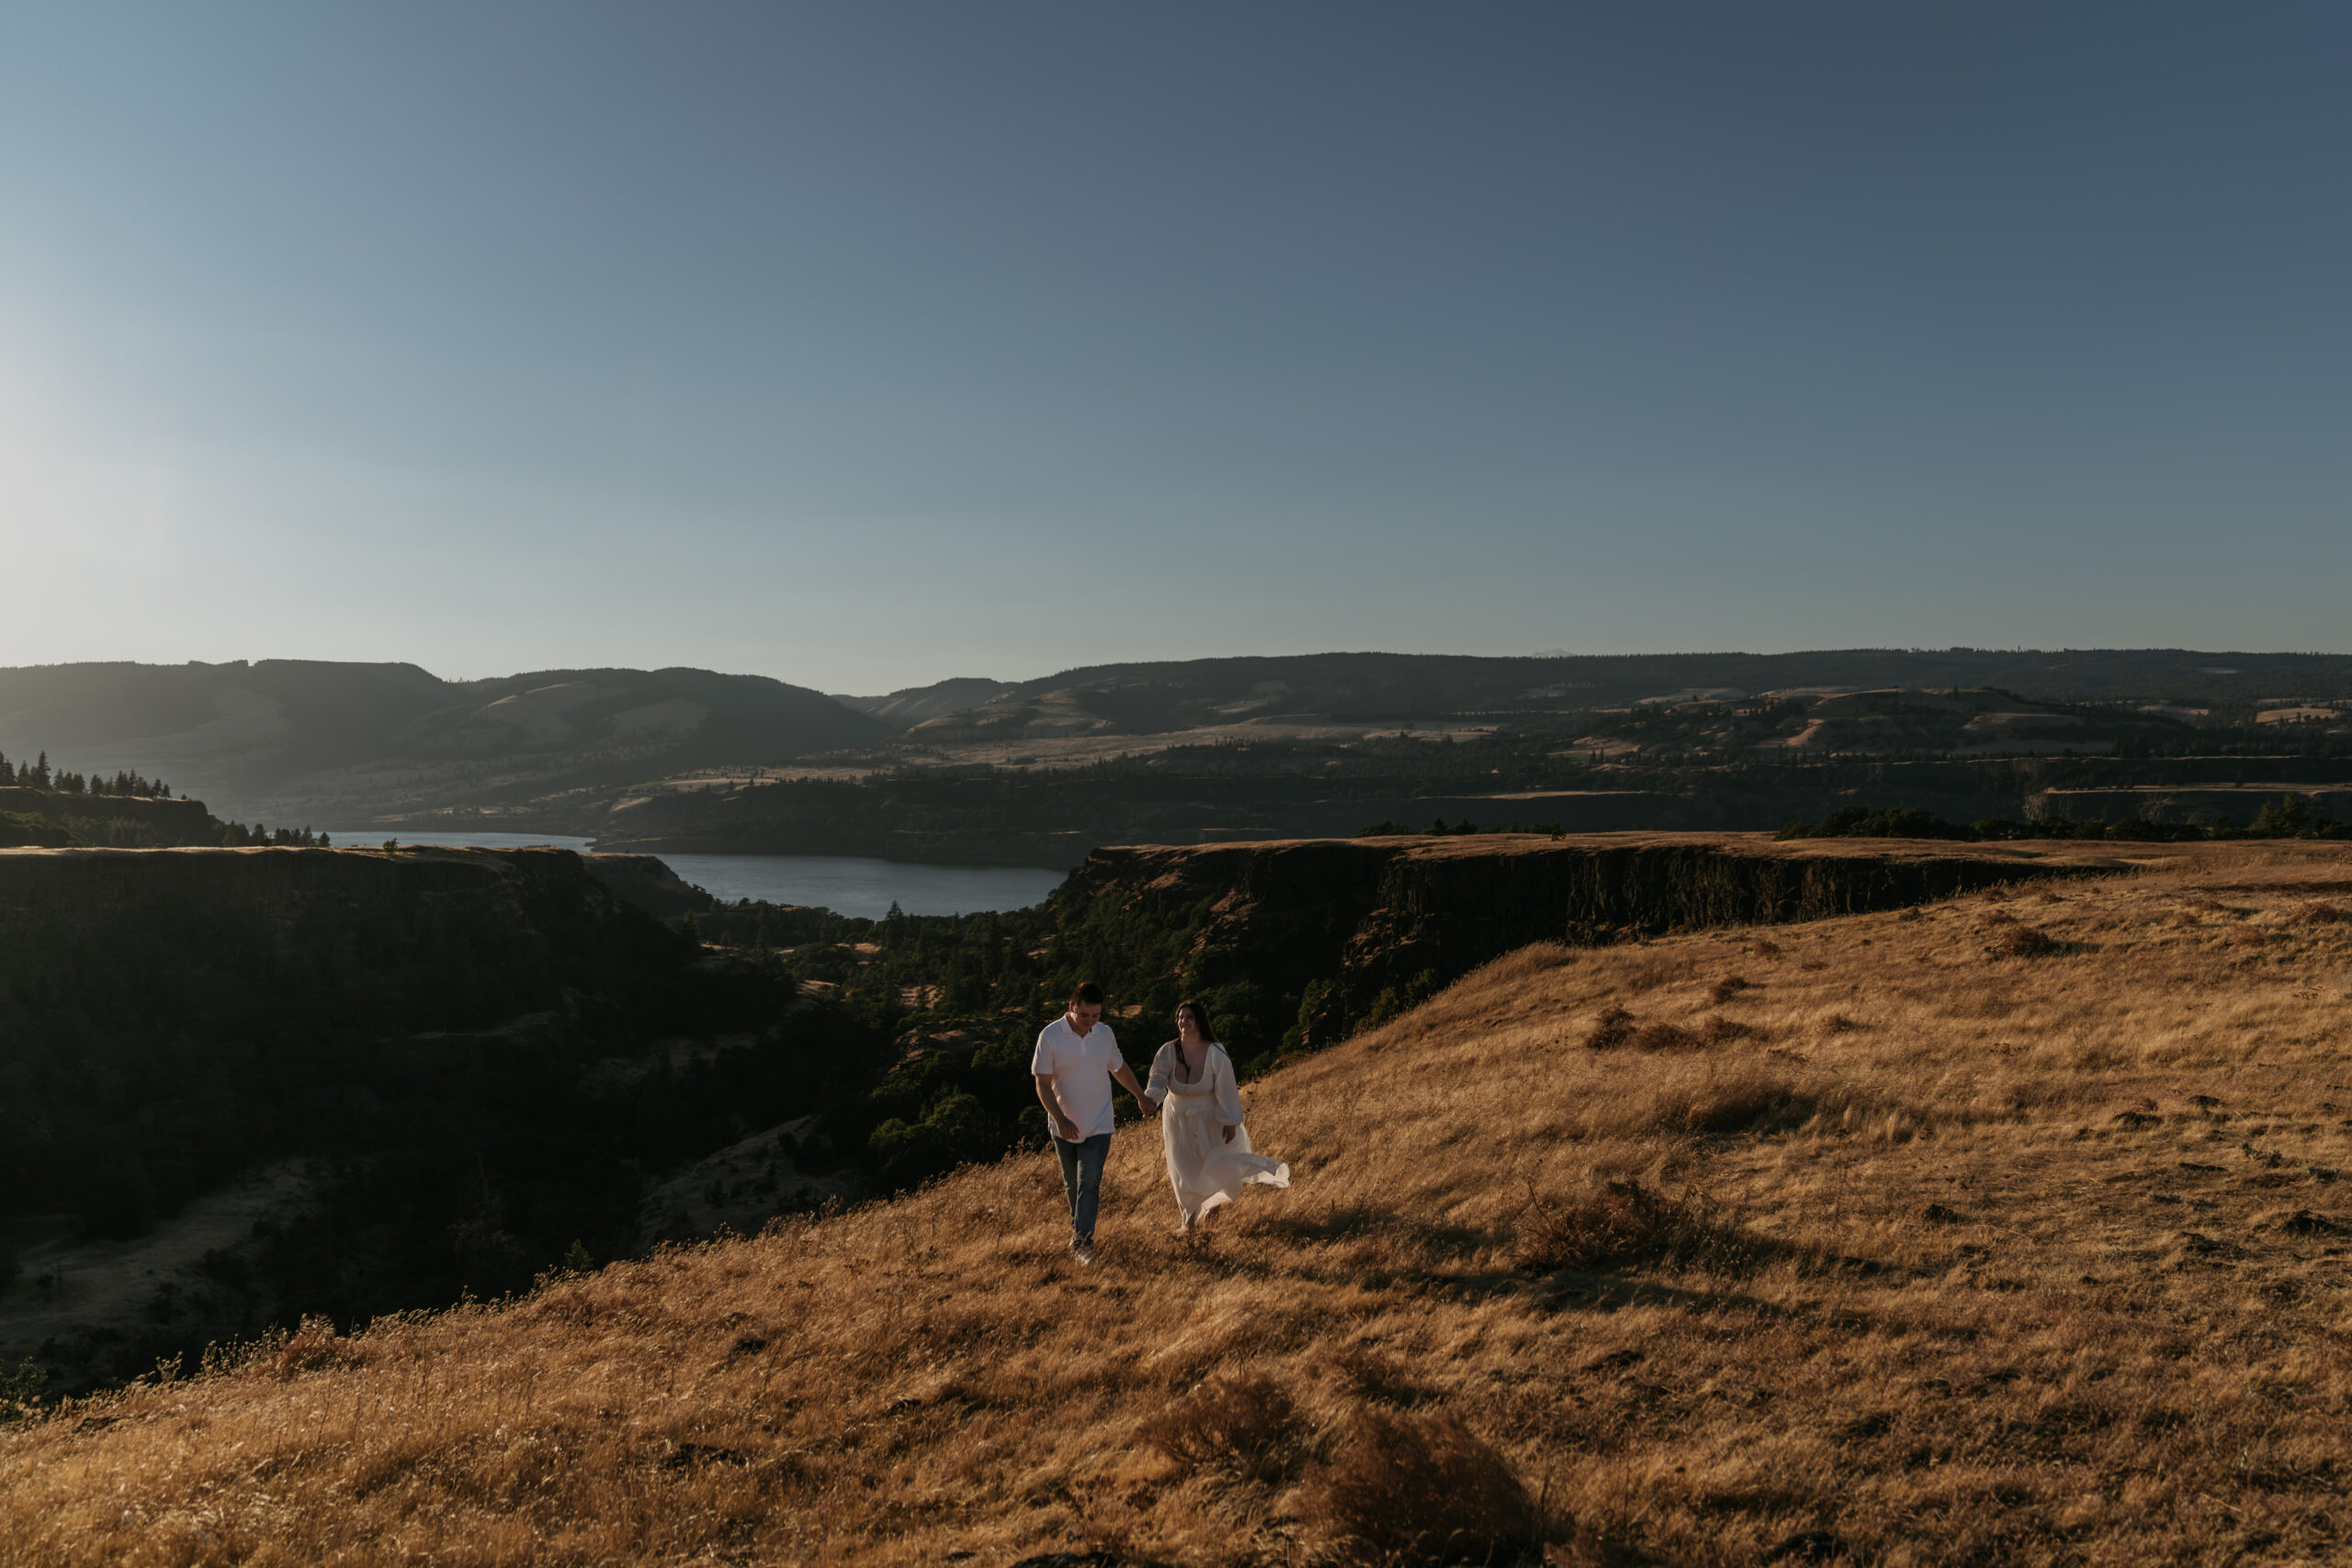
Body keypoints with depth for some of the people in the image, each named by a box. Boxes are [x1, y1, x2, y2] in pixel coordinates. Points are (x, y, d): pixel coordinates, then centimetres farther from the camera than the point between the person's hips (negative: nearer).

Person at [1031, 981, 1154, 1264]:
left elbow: (1119, 1068, 16)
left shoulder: (1105, 1034, -3)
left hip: (1097, 1125, 1)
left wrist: (1141, 1097, 27)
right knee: (1072, 1183, 16)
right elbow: (1043, 1084, -14)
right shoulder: (1050, 1036, -14)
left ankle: (1082, 1244, -4)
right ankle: (1077, 1223, 40)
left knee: (1089, 1183, -8)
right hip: (1064, 1126, 0)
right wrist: (1060, 1119, -25)